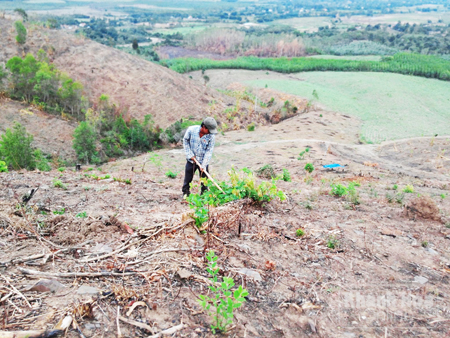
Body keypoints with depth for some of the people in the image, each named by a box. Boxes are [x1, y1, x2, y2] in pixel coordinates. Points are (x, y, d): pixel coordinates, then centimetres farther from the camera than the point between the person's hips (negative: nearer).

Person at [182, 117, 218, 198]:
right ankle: (185, 193, 31)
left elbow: (209, 151, -14)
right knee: (188, 178, 12)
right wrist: (190, 154, -7)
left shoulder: (211, 136, -17)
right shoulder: (191, 130, -16)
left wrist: (203, 165, -19)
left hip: (203, 161, 0)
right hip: (191, 160, 1)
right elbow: (185, 141, 0)